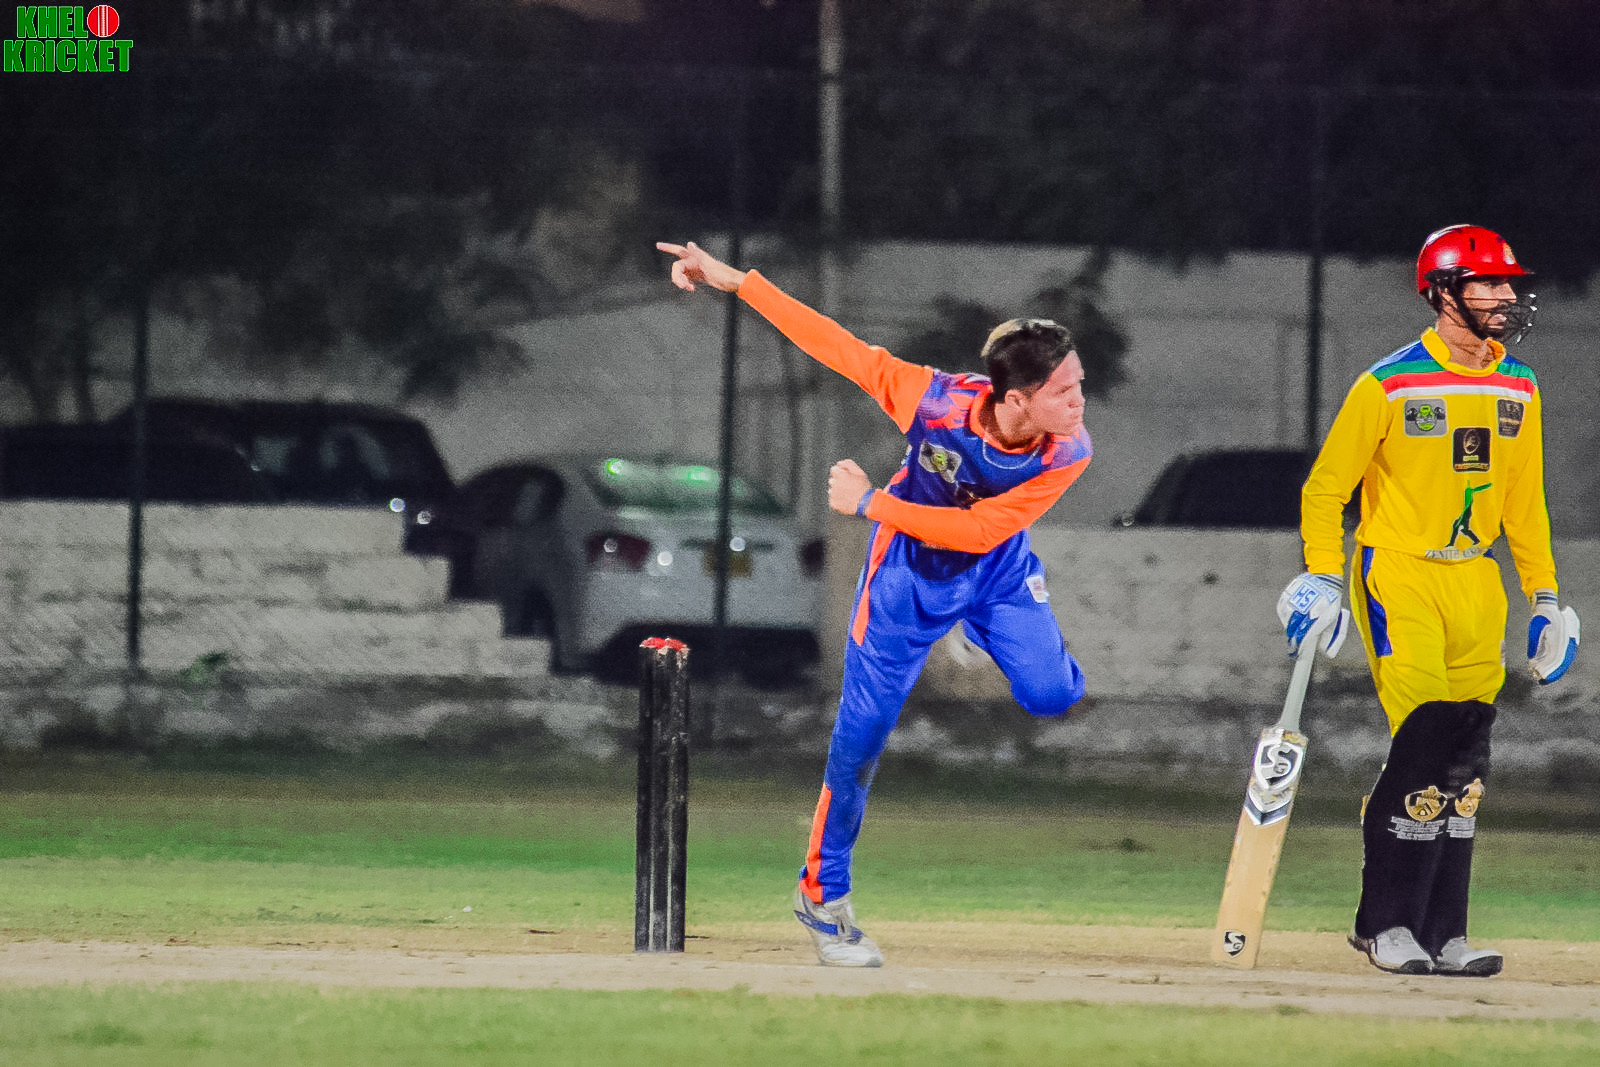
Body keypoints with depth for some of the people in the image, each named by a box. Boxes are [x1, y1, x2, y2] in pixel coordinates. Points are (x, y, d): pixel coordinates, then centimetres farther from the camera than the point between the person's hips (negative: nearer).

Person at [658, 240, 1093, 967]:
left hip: (994, 572, 2)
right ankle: (822, 895, 16)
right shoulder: (935, 401, -34)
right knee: (863, 731, -2)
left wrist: (872, 504, -28)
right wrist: (736, 281, -25)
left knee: (1050, 693, -17)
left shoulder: (1067, 454, -31)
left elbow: (981, 530, -29)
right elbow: (838, 345, -24)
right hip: (909, 572, -2)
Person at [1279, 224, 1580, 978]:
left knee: (1464, 762, 3)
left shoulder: (1517, 389, 9)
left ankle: (1443, 931, 8)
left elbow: (1525, 499, 18)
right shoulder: (1388, 386, -9)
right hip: (1397, 574, -6)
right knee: (1426, 739, -15)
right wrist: (1322, 578, -13)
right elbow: (1325, 486, -4)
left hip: (1475, 582, 6)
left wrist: (1545, 595, 14)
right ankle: (1385, 923, -6)